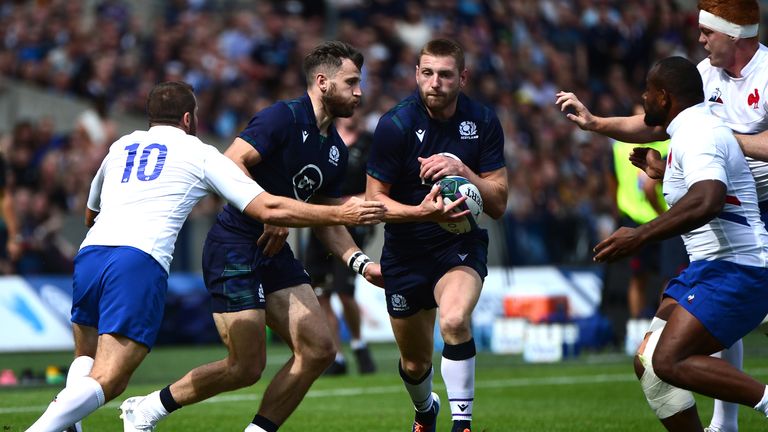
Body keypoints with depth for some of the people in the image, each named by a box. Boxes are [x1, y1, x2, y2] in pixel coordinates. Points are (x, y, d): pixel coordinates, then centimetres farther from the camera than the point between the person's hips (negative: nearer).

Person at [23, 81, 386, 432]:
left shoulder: (120, 146, 26)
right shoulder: (200, 153, 14)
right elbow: (268, 209, 7)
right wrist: (340, 215, 13)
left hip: (89, 255, 5)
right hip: (141, 262, -5)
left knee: (87, 360, 24)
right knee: (106, 381, -7)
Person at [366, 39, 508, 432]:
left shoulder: (483, 122, -8)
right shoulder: (395, 124, -14)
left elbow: (498, 204, -7)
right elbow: (374, 198, -11)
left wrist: (463, 172, -25)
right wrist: (421, 211, -28)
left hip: (462, 243, 0)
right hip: (406, 251, 1)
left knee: (454, 320, -33)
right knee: (414, 363, 12)